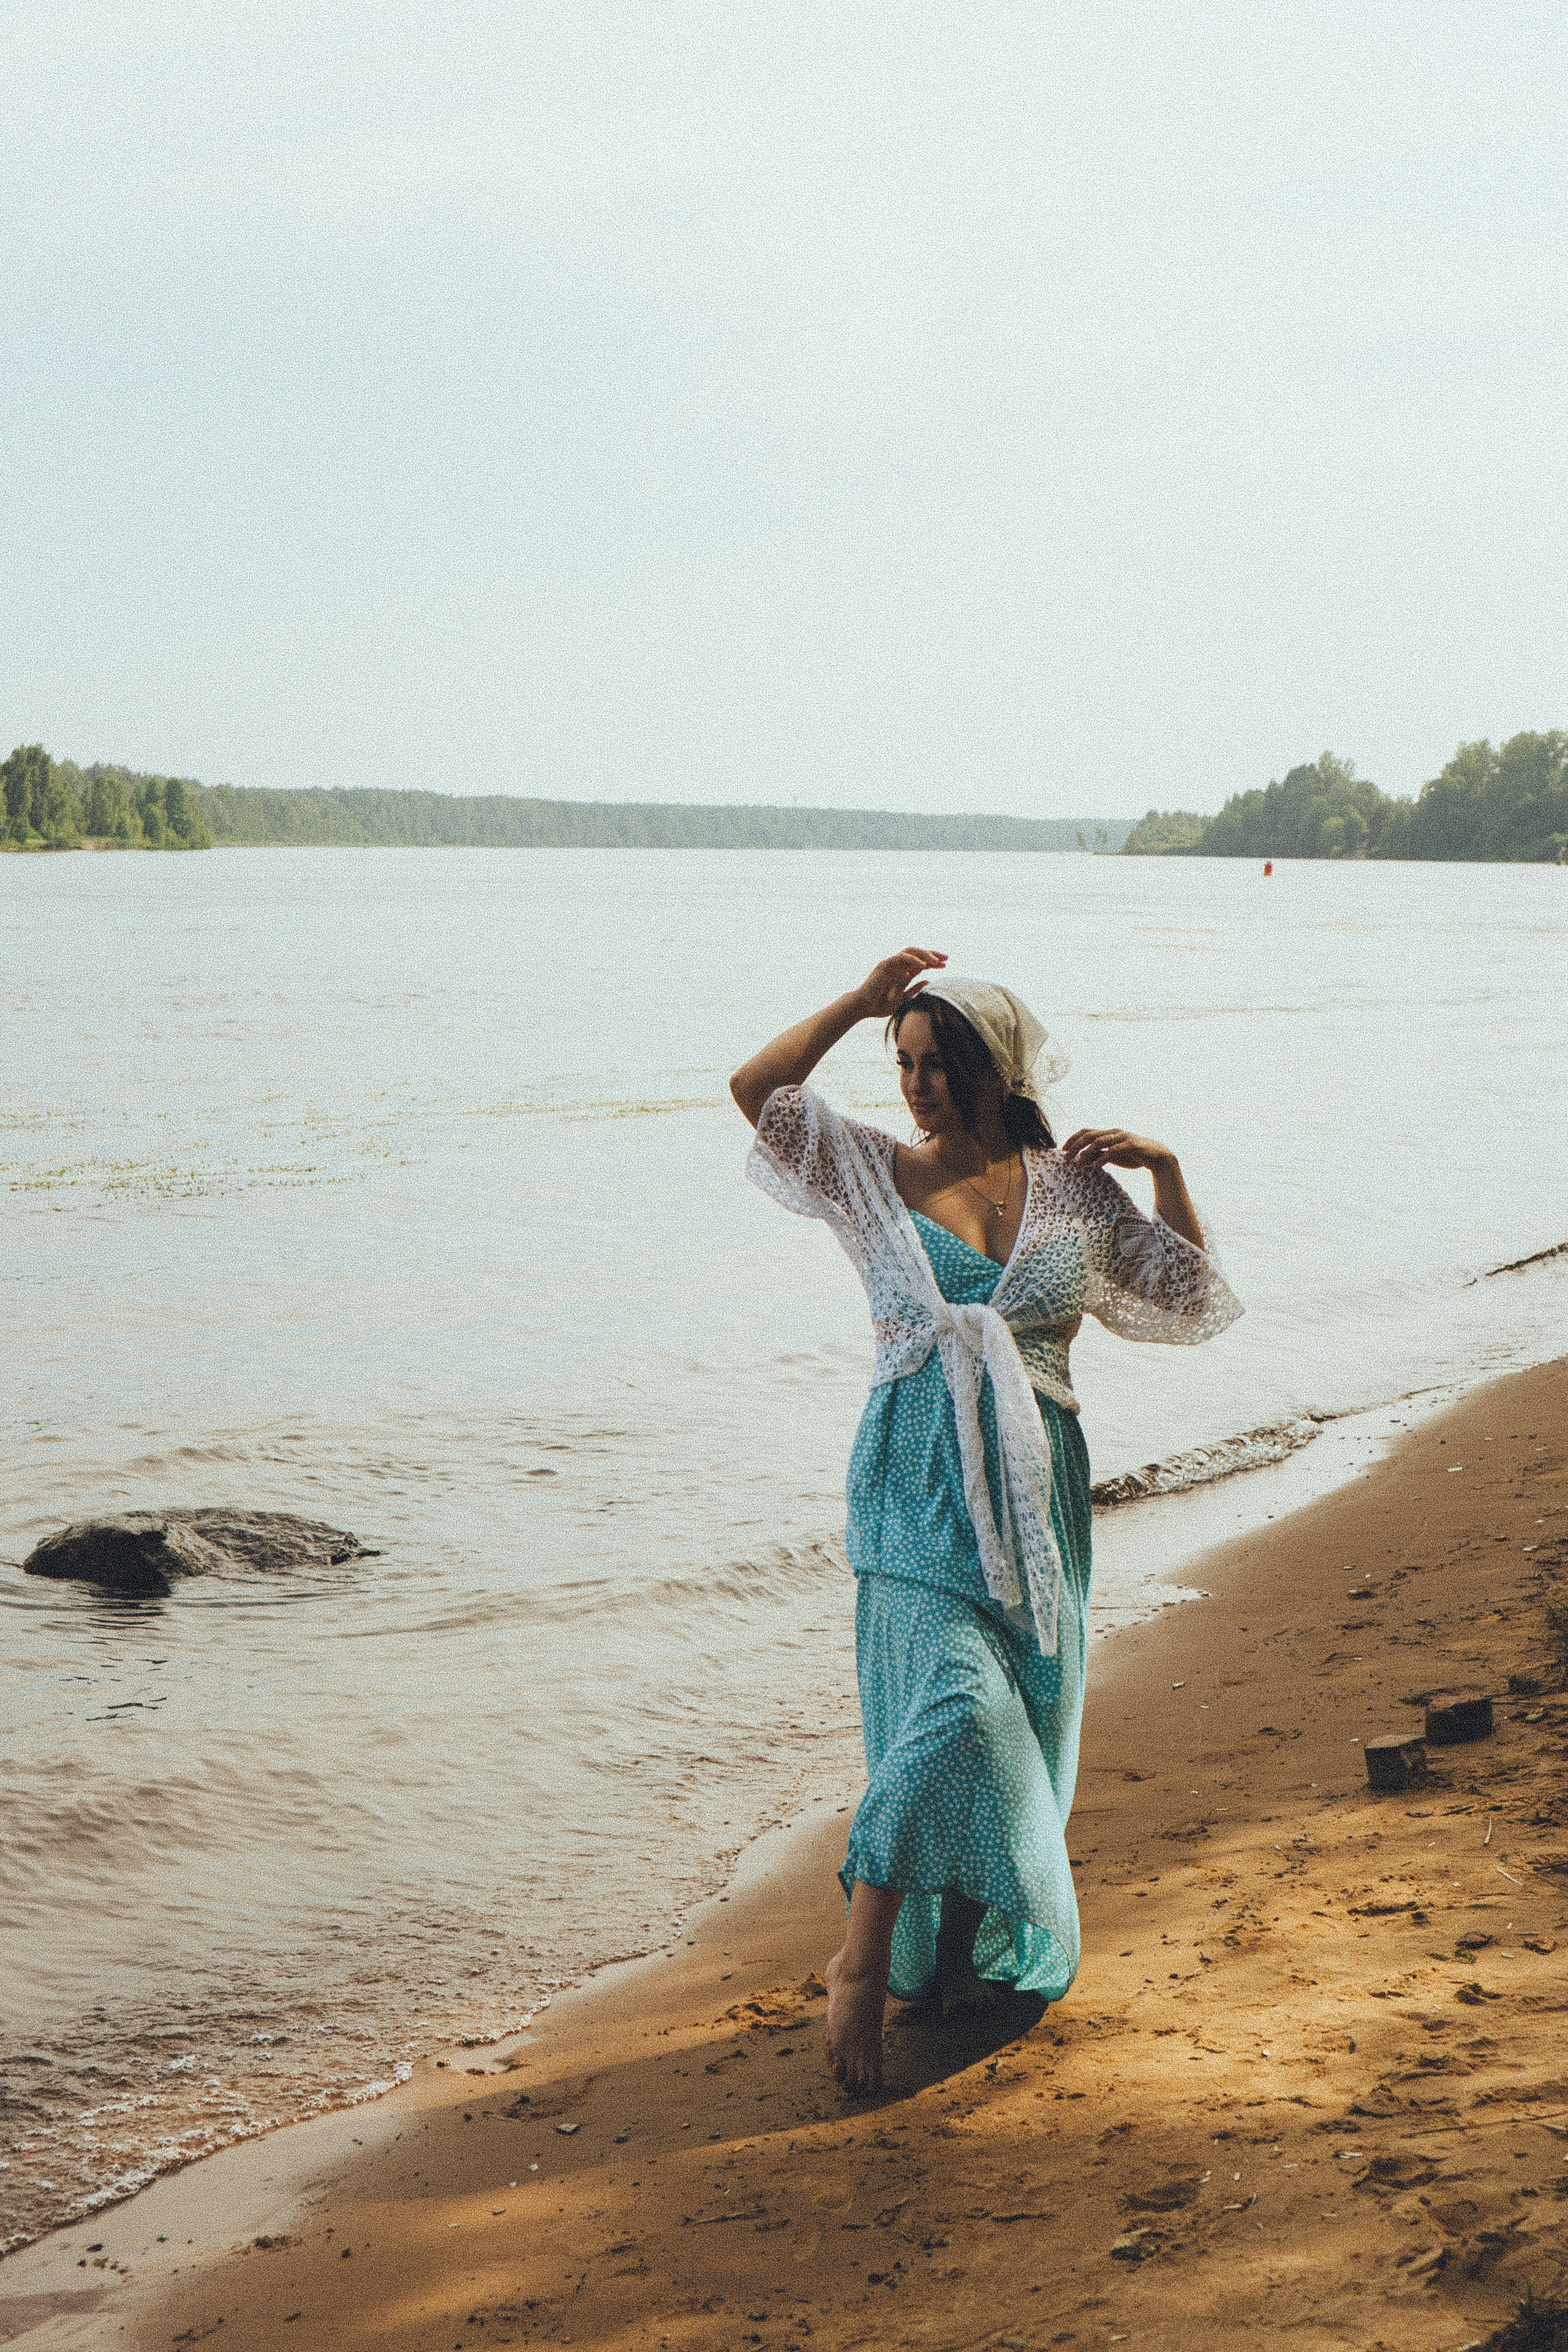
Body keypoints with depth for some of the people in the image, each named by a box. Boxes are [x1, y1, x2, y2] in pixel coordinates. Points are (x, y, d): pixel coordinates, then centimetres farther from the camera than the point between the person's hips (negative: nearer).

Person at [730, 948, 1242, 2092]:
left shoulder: (1073, 1189, 9)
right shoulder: (880, 1175, 4)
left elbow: (1196, 1295, 14)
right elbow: (756, 1089, -6)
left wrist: (1166, 1169, 4)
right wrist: (864, 1000, -2)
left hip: (1034, 1484, 3)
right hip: (919, 1480, -3)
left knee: (1025, 1724, 7)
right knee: (956, 1701, -19)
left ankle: (977, 1945, 23)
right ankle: (864, 1961, -15)